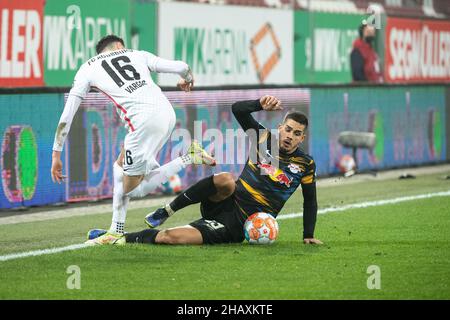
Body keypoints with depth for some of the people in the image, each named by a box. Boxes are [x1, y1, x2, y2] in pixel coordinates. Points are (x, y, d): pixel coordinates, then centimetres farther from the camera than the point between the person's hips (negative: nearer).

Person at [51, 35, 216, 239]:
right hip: (167, 112, 6)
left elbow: (66, 118, 17)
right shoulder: (137, 54, 24)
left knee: (131, 189, 6)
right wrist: (188, 80, 46)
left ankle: (188, 159, -4)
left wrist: (56, 154, 24)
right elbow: (182, 68, 20)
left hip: (144, 120, -6)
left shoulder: (87, 69, 19)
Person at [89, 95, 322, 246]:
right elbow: (238, 109, 1)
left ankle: (119, 239, -7)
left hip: (235, 226, -2)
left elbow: (310, 201, 15)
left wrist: (309, 236, 10)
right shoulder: (264, 138, 5)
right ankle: (167, 211, -20)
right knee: (226, 180, -39)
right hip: (226, 204, 2)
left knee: (172, 237, -23)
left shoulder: (305, 165, 2)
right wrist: (260, 105, -17)